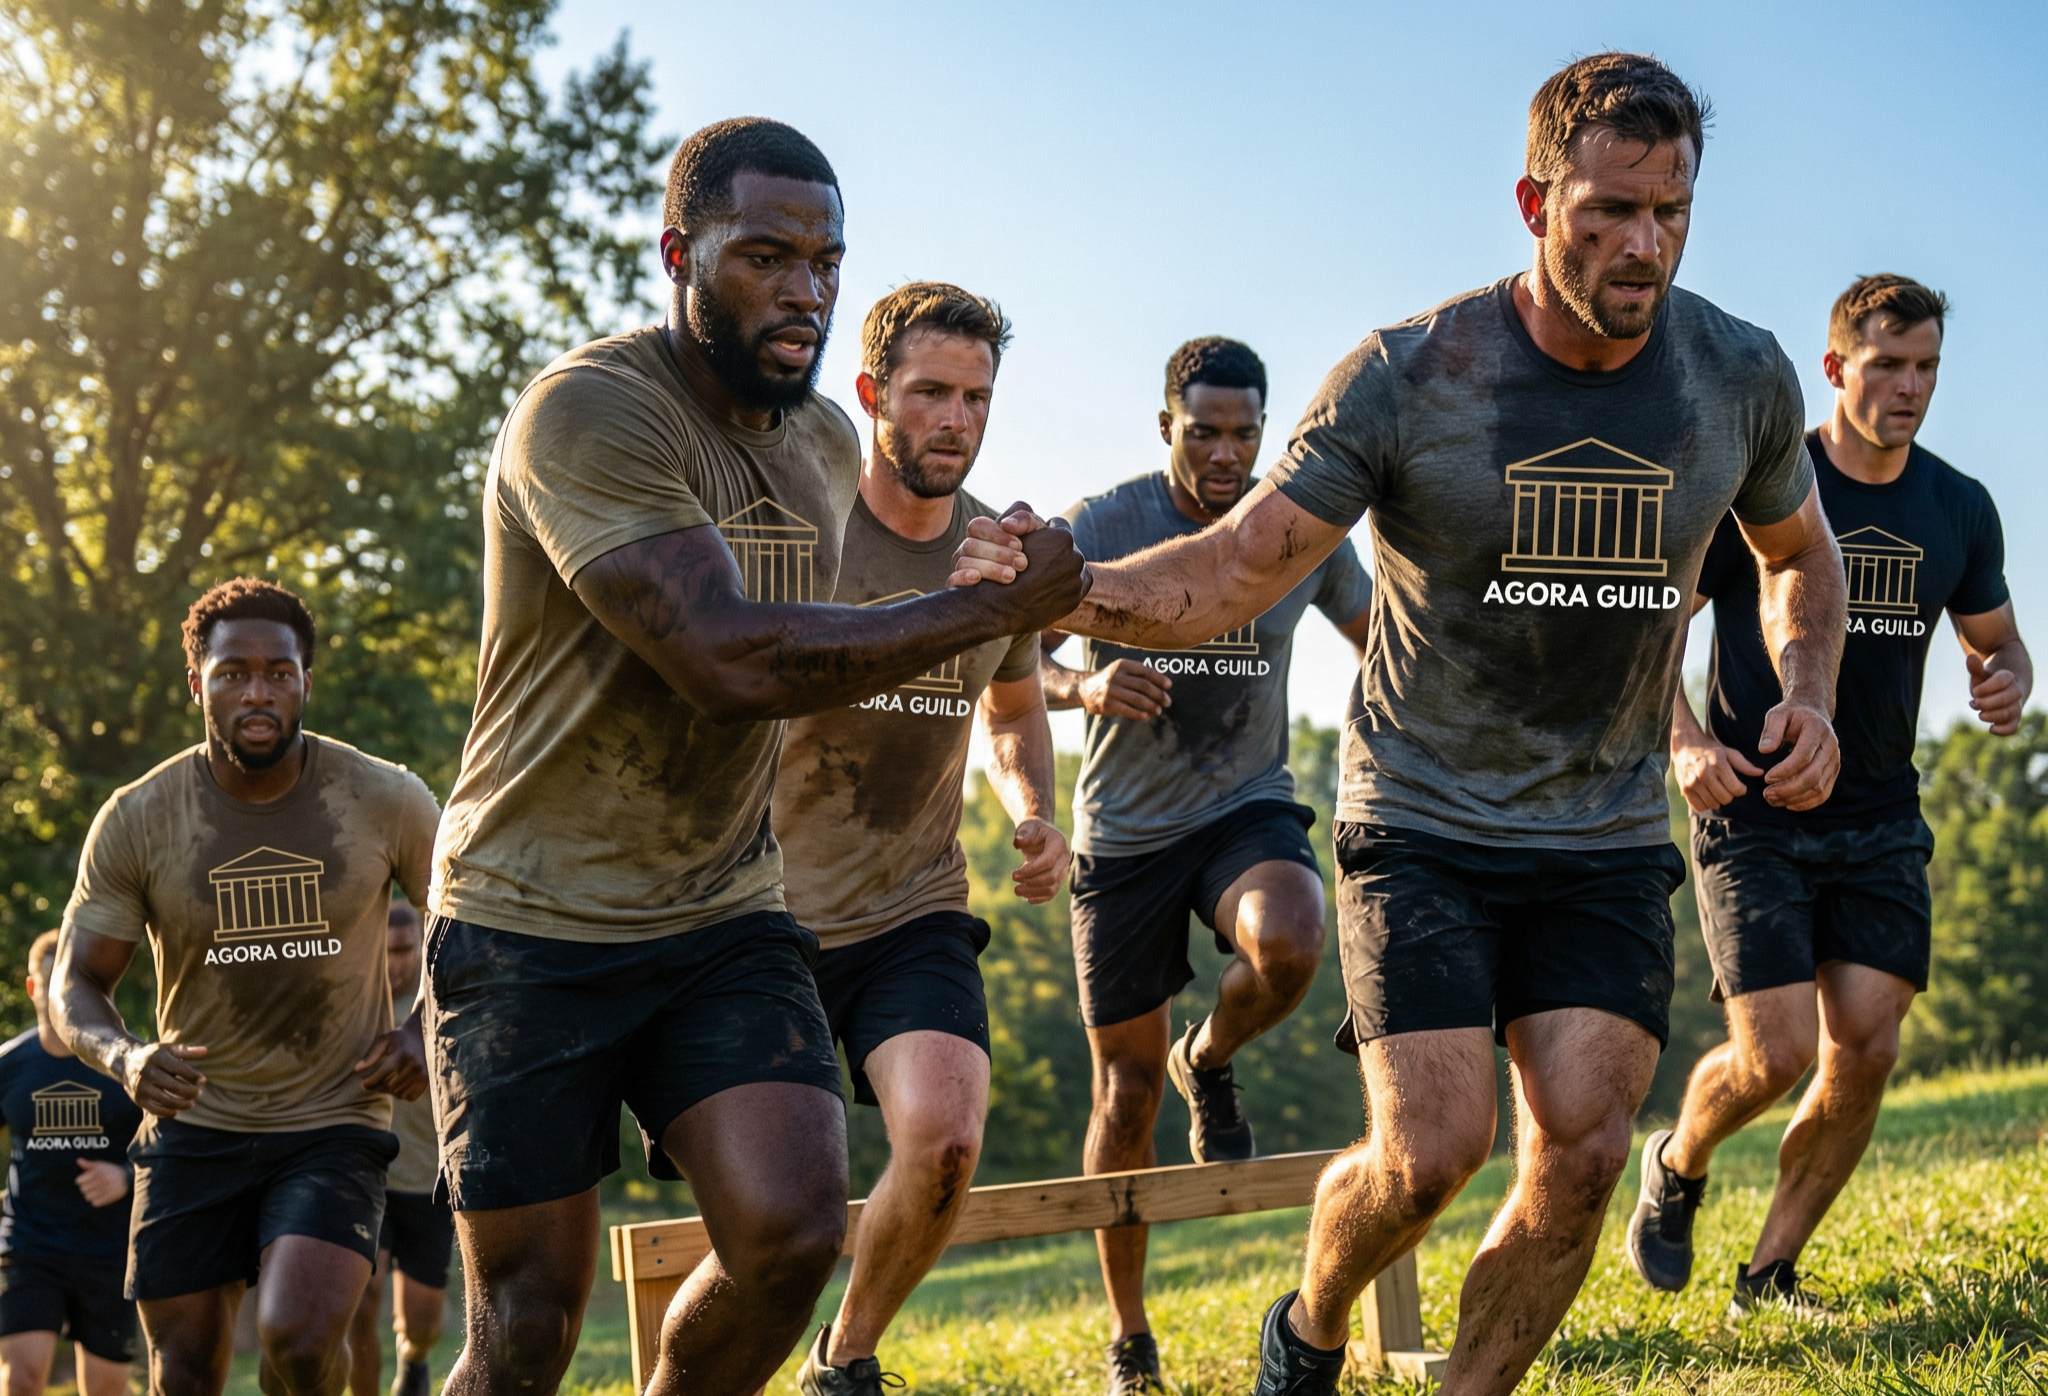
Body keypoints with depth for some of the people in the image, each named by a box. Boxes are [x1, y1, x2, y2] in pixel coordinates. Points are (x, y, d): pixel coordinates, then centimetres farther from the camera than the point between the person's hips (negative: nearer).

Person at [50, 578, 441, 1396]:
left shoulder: (387, 800, -7)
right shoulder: (135, 822, -7)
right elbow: (74, 989, -2)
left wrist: (423, 1033, -9)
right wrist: (123, 1058, -24)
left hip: (335, 1124, -1)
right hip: (194, 1126, 2)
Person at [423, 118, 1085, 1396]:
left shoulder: (828, 445, 8)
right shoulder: (587, 414, -18)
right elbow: (732, 660, -28)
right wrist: (992, 609, -22)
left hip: (726, 919, 5)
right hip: (533, 925, -5)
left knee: (794, 1229, -17)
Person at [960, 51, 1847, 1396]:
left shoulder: (1740, 375, -5)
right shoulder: (1407, 377, -15)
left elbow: (1801, 556, 16)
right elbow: (1234, 570, -16)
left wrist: (1808, 693, -4)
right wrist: (1073, 590, -36)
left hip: (1608, 838, 3)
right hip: (1423, 821, -3)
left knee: (1581, 1155, -9)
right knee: (1431, 1151, -13)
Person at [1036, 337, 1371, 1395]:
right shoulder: (1100, 527, -10)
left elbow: (1376, 638, 13)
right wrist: (1083, 686, -27)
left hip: (1248, 807, 1)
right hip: (1126, 829, -1)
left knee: (1288, 946, -34)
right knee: (1125, 1084, 4)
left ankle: (1209, 1061, 4)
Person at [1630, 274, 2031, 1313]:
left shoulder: (1959, 509, 5)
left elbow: (1997, 642, 18)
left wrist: (2006, 682, -7)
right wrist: (1685, 741, -23)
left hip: (1881, 824, 4)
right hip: (1755, 814, -4)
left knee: (1865, 1052, -5)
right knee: (1775, 1056, -12)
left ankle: (1769, 1276, 11)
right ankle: (1676, 1167, 22)